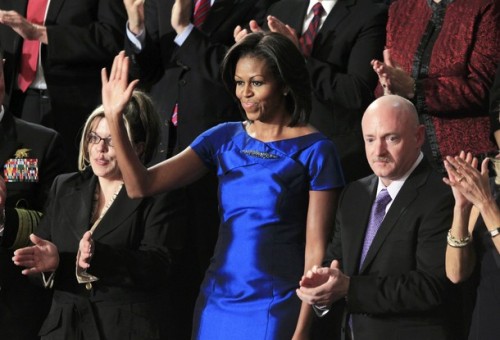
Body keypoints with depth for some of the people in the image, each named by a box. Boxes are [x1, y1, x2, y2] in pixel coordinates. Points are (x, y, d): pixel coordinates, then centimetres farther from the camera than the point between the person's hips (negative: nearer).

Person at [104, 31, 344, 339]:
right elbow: (141, 186, 0)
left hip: (276, 312, -4)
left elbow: (316, 248, -8)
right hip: (217, 304, 4)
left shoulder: (314, 151, -7)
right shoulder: (225, 138, 6)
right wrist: (114, 118, -10)